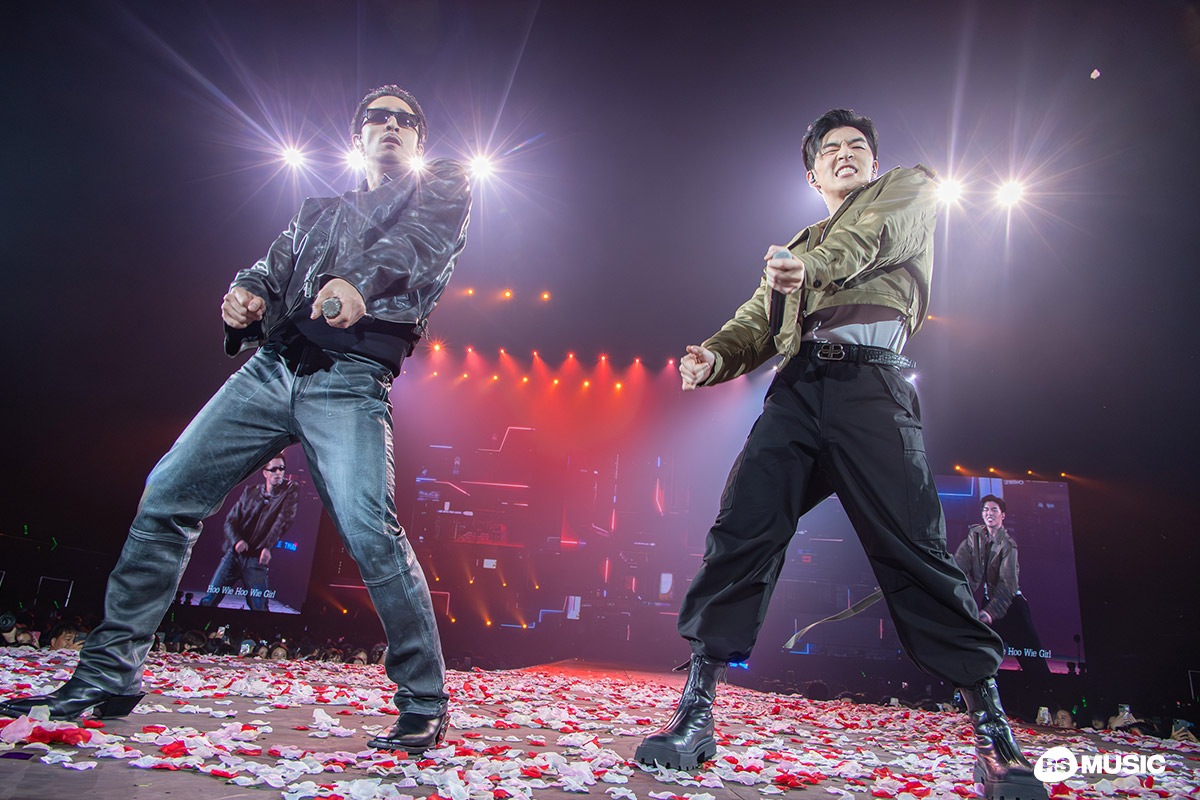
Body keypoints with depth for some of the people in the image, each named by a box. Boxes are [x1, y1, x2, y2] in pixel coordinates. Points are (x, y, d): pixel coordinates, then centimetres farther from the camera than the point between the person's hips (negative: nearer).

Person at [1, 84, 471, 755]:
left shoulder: (443, 185, 15)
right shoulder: (319, 212, 30)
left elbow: (430, 235, -7)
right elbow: (274, 267, 20)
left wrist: (362, 278, -28)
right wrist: (248, 295, -7)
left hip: (349, 381, -6)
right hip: (271, 368, 6)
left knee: (368, 528, -24)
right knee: (167, 496, 0)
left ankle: (424, 705, -11)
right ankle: (109, 674, 14)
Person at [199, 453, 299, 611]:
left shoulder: (291, 490, 0)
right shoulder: (250, 492, 10)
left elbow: (283, 520, -10)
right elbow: (230, 519, 9)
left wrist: (268, 547, -22)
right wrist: (236, 540, -11)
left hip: (257, 559, -2)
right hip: (234, 553, 3)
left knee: (259, 607, -6)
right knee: (209, 600, -2)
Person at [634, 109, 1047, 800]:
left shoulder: (911, 189, 25)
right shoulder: (799, 248, 34)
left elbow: (876, 233, -1)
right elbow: (757, 325, 21)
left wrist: (817, 265, -20)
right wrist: (714, 356, -2)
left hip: (872, 385, -3)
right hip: (797, 391, 4)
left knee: (914, 550, -10)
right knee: (740, 534, -11)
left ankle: (993, 731, 2)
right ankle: (696, 715, -8)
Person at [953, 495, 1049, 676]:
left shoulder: (1008, 544, -11)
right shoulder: (974, 535, 1)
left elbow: (1008, 583, -20)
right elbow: (960, 563, -7)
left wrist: (990, 612, -30)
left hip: (1009, 602, -4)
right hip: (988, 599, 4)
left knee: (1032, 657, -6)